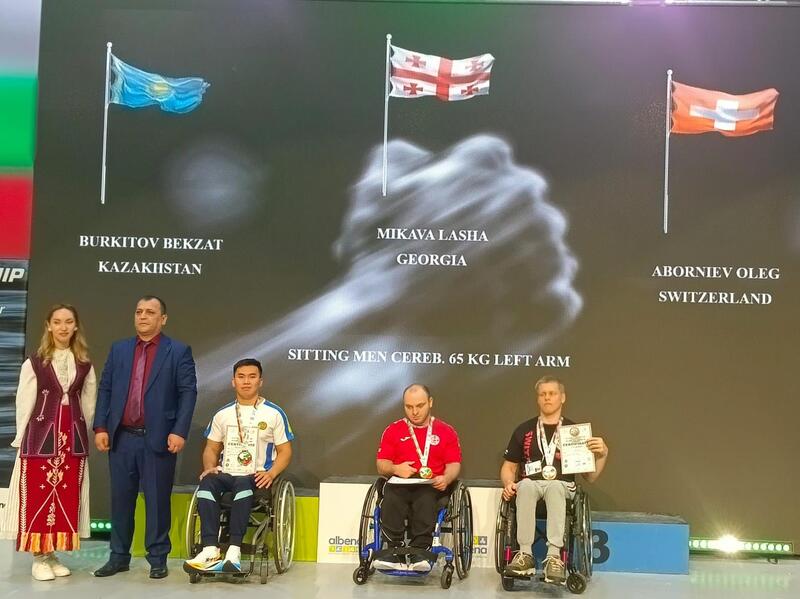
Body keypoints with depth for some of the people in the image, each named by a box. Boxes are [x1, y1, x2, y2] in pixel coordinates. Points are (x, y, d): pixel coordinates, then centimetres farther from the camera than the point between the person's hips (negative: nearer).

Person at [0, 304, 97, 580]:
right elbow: (24, 403, 0)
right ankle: (39, 558, 9)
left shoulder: (84, 364, 8)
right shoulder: (34, 362, -1)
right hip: (41, 434, -3)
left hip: (73, 436, 3)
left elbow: (89, 403, 10)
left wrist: (82, 433, 7)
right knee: (38, 495, -1)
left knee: (67, 497, 6)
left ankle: (53, 555, 16)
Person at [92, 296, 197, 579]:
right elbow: (105, 389, 10)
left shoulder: (179, 351, 0)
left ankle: (157, 559, 14)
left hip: (158, 439, -3)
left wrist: (179, 431, -14)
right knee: (121, 499, 10)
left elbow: (188, 392, -6)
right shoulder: (119, 349, 12)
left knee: (157, 500, 3)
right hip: (121, 437, 4)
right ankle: (119, 556, 21)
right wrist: (100, 427, 1)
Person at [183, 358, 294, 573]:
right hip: (226, 474, 3)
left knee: (243, 484, -38)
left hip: (256, 478, -3)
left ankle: (234, 551, -42)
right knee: (207, 482, -31)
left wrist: (271, 473, -13)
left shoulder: (274, 414, 5)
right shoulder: (223, 414, 16)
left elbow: (285, 451, 5)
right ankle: (210, 551, -39)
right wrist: (209, 467, -3)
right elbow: (211, 448, 20)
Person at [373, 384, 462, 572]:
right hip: (399, 484, 1)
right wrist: (395, 469, -9)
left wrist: (446, 478, -14)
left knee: (425, 500, -36)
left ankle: (420, 552, -39)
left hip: (431, 486, -1)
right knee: (391, 499, -33)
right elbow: (381, 465, 13)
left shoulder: (446, 431, 15)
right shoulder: (393, 430, 17)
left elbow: (454, 464, 8)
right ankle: (395, 551, -35)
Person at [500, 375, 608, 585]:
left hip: (562, 487, -1)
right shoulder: (524, 430, 14)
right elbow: (509, 467, 18)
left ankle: (554, 556, -44)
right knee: (526, 485, -35)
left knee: (554, 486, -37)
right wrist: (508, 484, -3)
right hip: (529, 485, 1)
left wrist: (602, 454, -7)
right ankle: (525, 554, -36)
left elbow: (590, 477, 10)